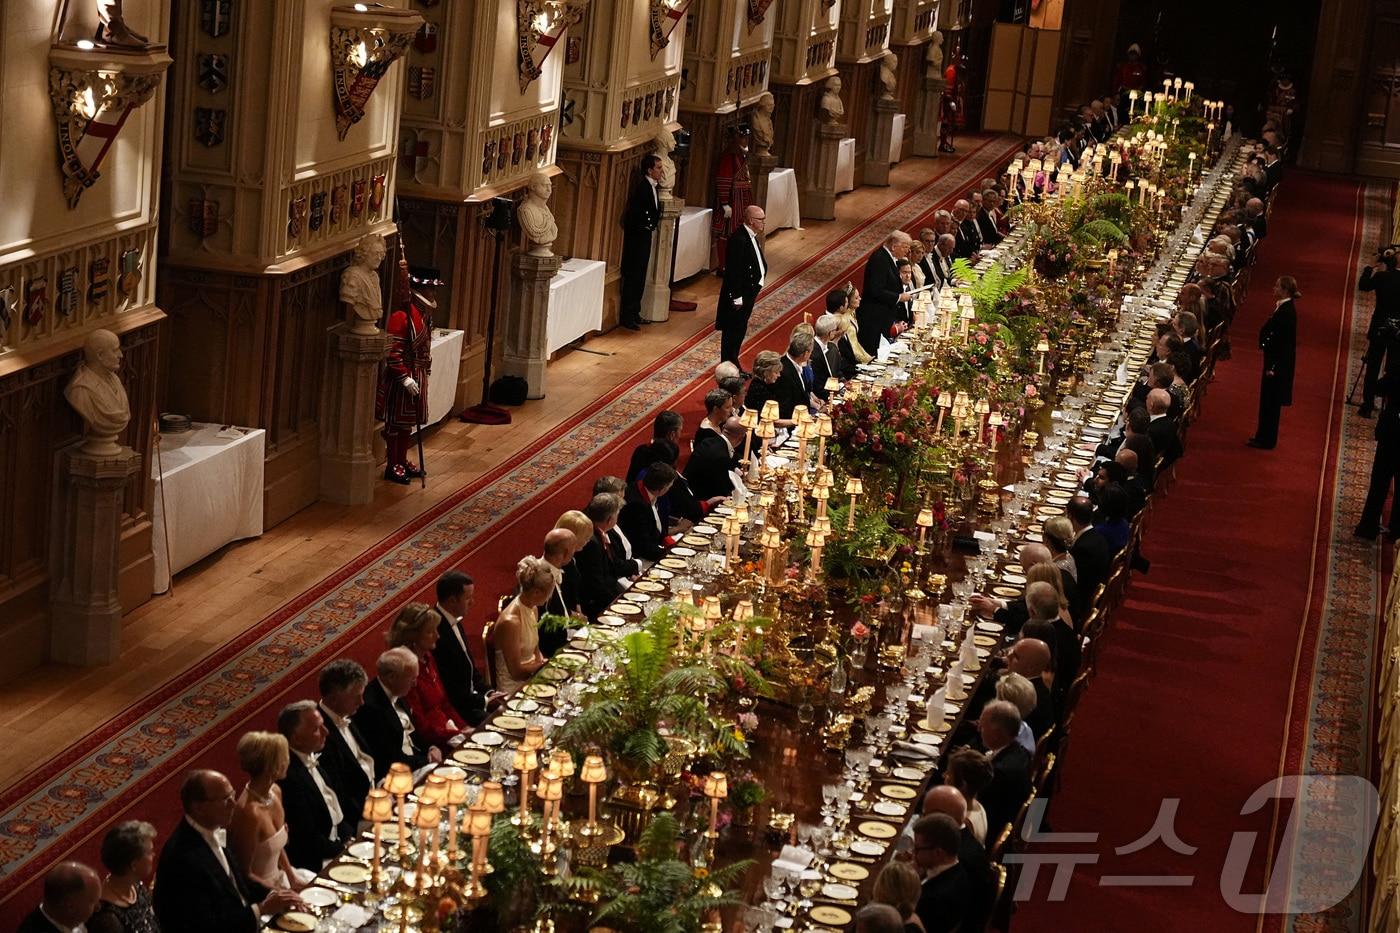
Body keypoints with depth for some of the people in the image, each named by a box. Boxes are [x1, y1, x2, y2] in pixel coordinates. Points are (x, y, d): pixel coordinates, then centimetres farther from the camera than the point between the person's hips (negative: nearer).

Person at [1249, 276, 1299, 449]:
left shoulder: (1287, 312, -22)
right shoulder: (1282, 307, 7)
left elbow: (1283, 342, -23)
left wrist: (1272, 367, -21)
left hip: (1278, 362, -9)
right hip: (1274, 359, 9)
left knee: (1271, 401, 1)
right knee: (1268, 400, 17)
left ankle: (1267, 440, 11)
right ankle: (1263, 437, 27)